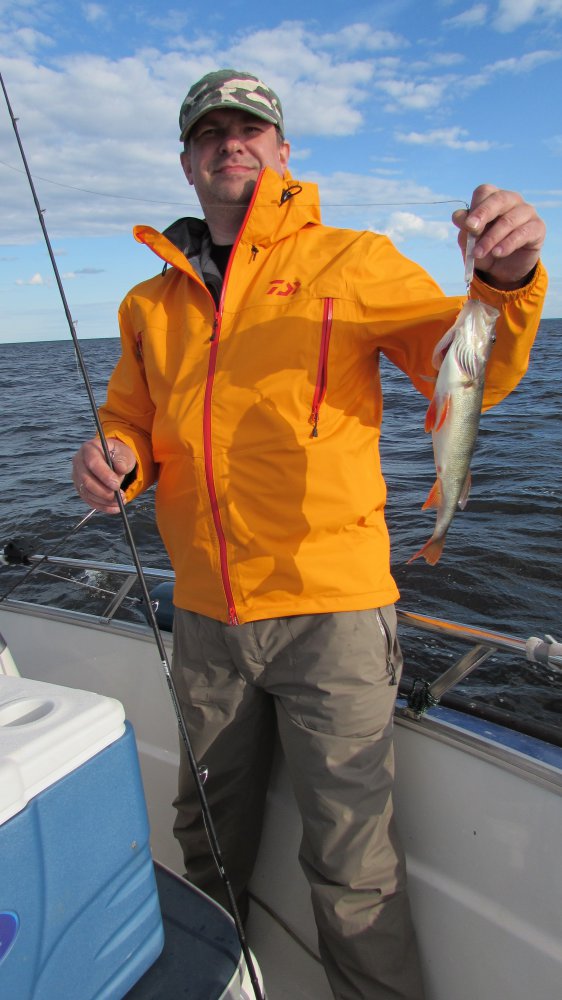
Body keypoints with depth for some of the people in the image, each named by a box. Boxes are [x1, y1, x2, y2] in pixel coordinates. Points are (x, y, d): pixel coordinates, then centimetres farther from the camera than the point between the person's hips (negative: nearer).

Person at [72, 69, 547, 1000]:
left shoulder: (354, 262, 0)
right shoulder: (151, 302, 11)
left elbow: (472, 375, -6)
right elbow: (132, 424, 18)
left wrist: (506, 283, -25)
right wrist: (112, 462, -5)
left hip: (329, 610, -4)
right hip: (204, 615, 5)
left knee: (353, 867, 4)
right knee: (210, 839, 25)